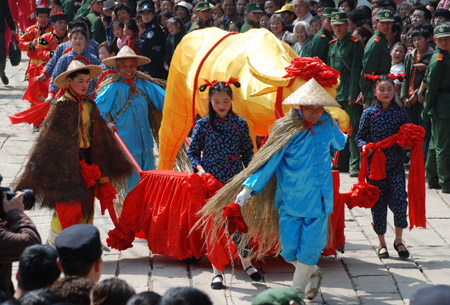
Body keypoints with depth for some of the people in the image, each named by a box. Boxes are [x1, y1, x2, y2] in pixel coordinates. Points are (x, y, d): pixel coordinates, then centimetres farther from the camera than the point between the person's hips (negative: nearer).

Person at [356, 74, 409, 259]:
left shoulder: (399, 113, 6)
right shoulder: (368, 113, 1)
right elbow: (360, 137, 5)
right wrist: (364, 146, -15)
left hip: (395, 164, 1)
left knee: (399, 200, -12)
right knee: (378, 204, 4)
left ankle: (398, 240, 5)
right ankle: (382, 243, 19)